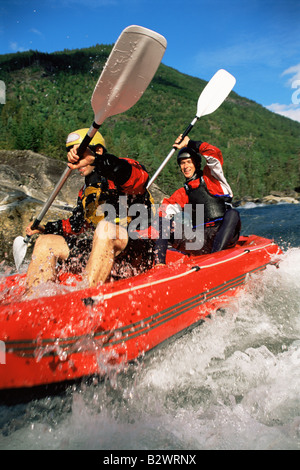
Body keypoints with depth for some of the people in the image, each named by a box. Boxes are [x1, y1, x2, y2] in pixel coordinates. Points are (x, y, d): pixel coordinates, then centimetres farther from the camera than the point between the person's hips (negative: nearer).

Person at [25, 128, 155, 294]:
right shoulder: (87, 190, 19)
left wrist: (95, 160, -45)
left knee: (106, 227, -37)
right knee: (45, 242, 1)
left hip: (136, 253, -7)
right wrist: (45, 228, 19)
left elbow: (138, 176, -31)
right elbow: (77, 224, 29)